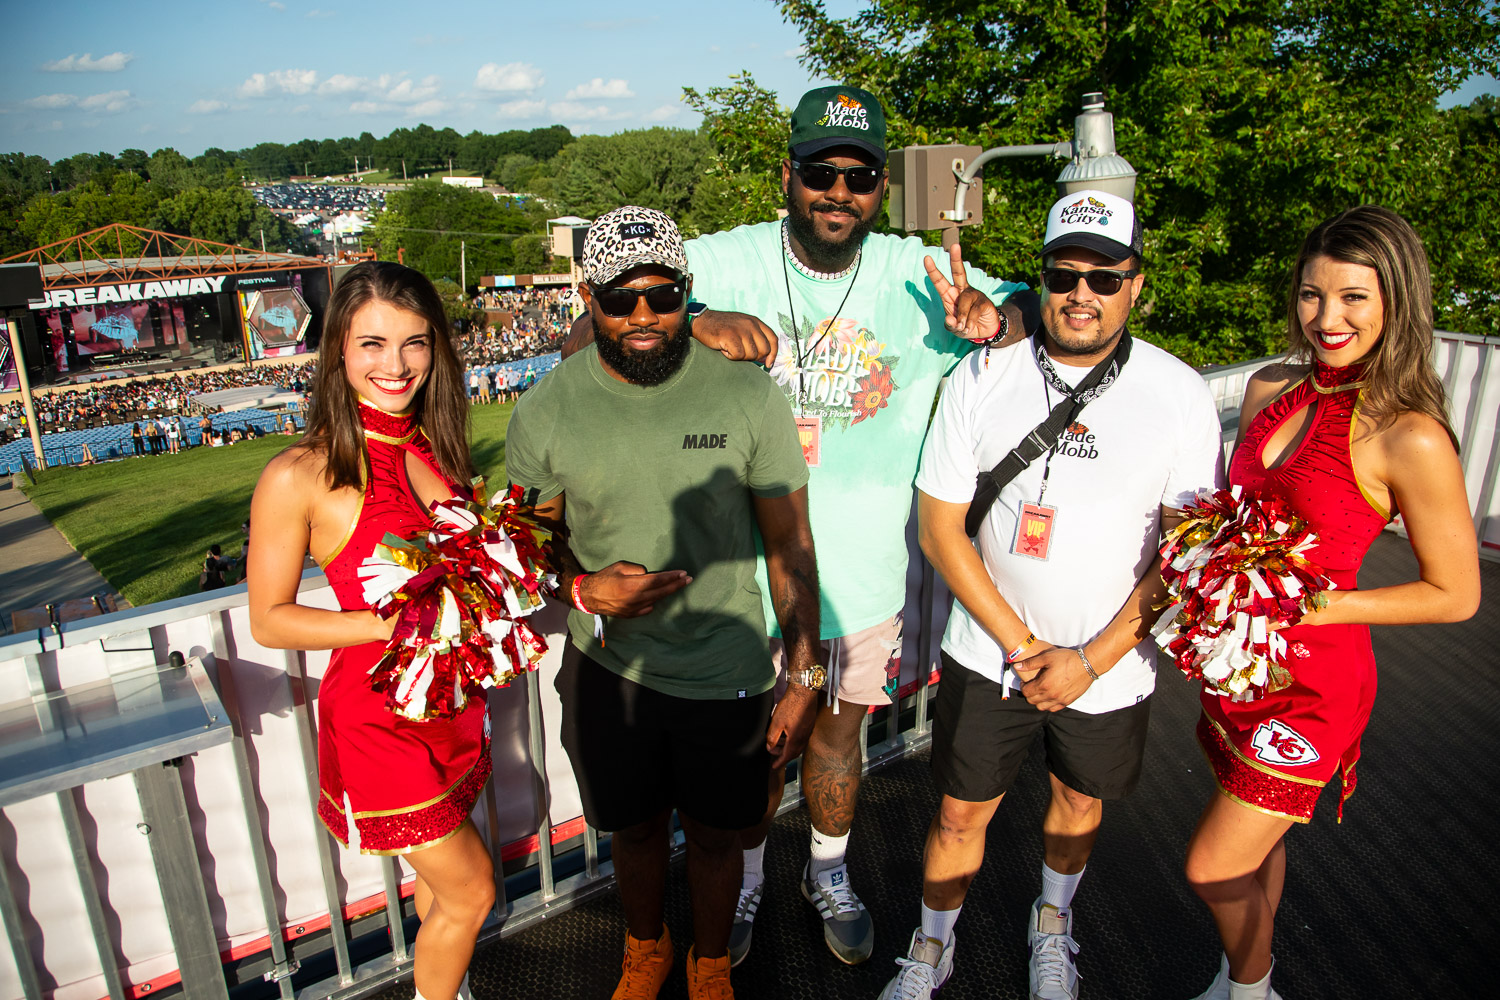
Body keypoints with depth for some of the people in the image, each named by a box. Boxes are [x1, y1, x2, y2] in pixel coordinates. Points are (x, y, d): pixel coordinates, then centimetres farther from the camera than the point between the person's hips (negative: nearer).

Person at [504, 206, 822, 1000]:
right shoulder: (544, 412, -10)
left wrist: (804, 679, -8)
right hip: (608, 667, 2)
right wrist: (585, 589, -17)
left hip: (725, 673, -1)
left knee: (713, 834, 19)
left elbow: (790, 545, -8)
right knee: (636, 826, 23)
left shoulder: (748, 396, -14)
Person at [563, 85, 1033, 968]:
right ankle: (747, 876, 49)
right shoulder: (721, 265, -12)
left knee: (836, 732, 22)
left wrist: (995, 321, -27)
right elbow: (583, 346, -14)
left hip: (862, 575, 1)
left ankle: (830, 874, 51)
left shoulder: (919, 276, -7)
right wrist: (693, 327, -34)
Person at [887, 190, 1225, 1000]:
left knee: (1079, 803, 23)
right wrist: (1022, 645, -13)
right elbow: (940, 530, -9)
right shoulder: (980, 379, -10)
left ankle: (1051, 929, 53)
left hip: (1110, 663, 1)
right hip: (988, 653, 0)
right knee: (960, 814, 12)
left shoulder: (1180, 395, -10)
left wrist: (1091, 658, -14)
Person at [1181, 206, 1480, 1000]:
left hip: (1311, 682, -5)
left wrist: (1313, 608, -19)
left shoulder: (1410, 439, -19)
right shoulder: (1269, 390, -1)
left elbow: (1456, 594, -11)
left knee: (1215, 866, 3)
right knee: (1257, 840, 24)